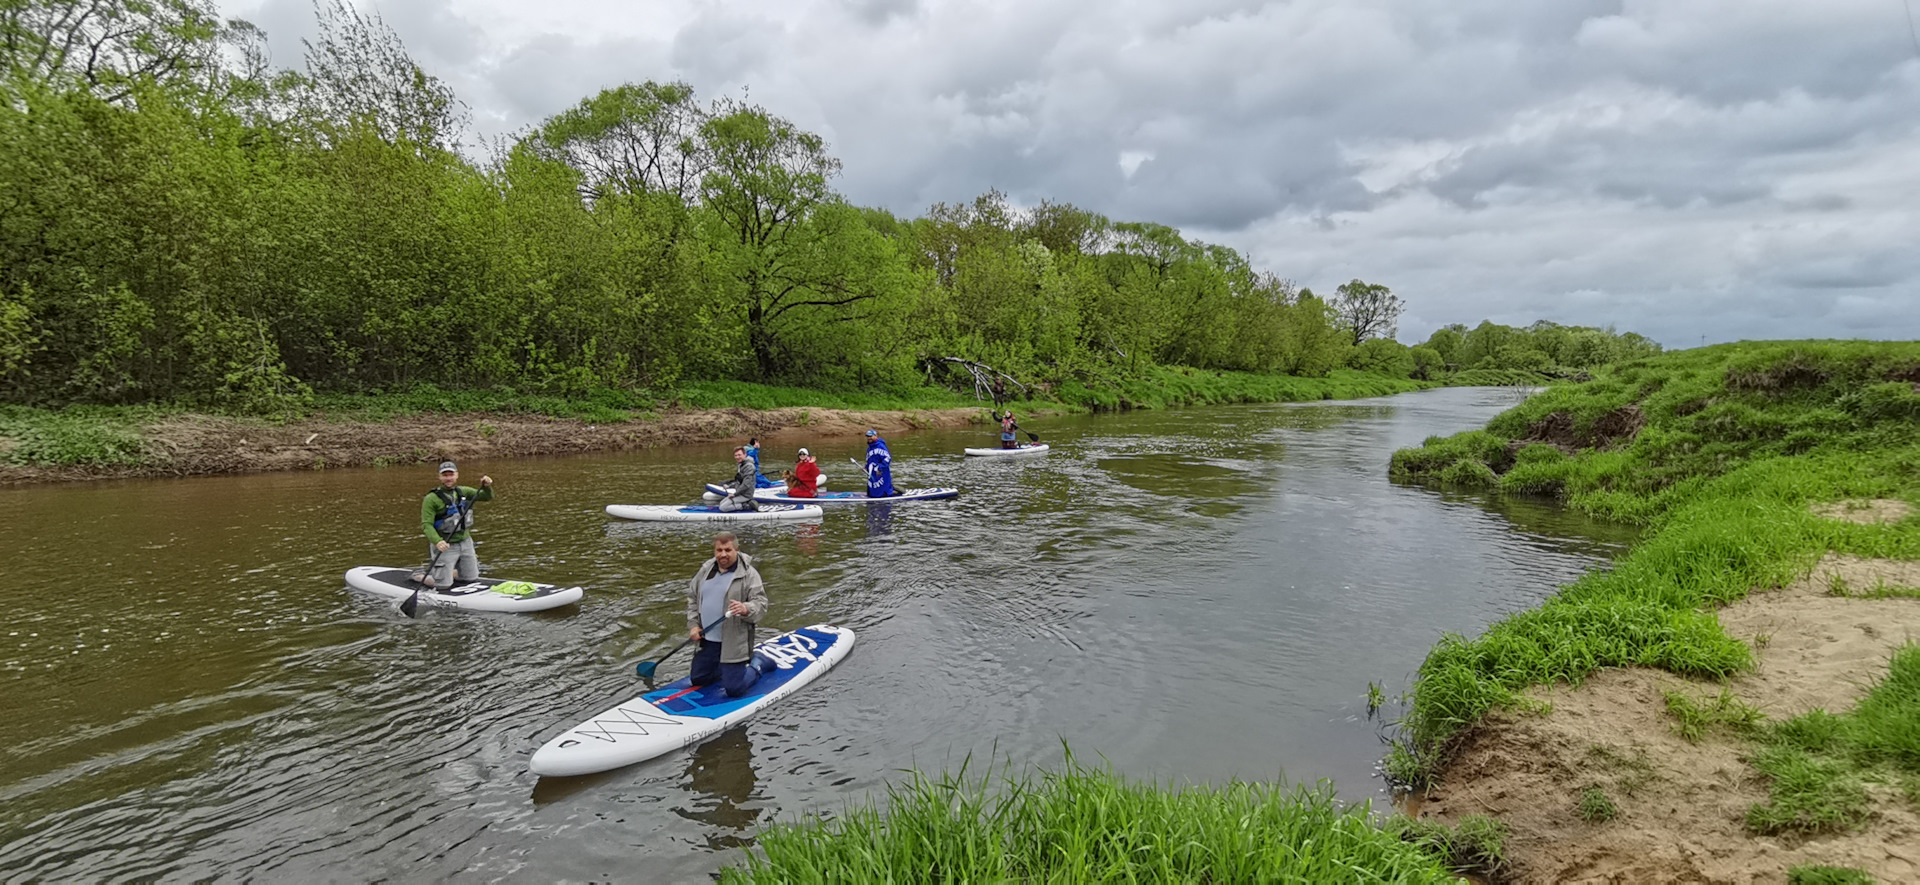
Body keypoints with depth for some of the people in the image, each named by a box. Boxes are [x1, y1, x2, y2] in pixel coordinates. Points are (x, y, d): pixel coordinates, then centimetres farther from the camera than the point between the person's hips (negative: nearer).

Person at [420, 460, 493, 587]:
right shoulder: (431, 498, -13)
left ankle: (449, 573, 38)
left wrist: (487, 486, -19)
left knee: (471, 578, 14)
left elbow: (487, 497, 4)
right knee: (443, 584, -5)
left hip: (465, 542, 6)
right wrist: (437, 541, -35)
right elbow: (426, 525, -19)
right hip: (445, 546, -6)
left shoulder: (463, 492, 5)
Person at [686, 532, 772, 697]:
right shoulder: (705, 570, 6)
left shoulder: (748, 573, -10)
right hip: (707, 640, 6)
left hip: (734, 643, -6)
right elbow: (692, 598, 16)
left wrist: (746, 609, -36)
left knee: (734, 689, -6)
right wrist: (693, 625, 4)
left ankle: (757, 664, 21)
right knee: (698, 680, 17)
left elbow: (761, 603, -15)